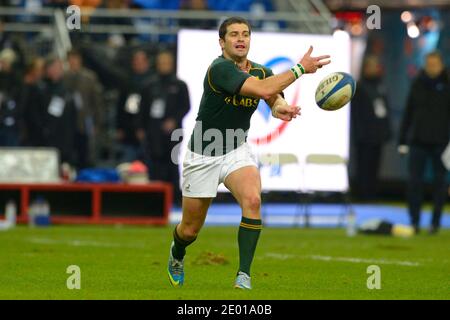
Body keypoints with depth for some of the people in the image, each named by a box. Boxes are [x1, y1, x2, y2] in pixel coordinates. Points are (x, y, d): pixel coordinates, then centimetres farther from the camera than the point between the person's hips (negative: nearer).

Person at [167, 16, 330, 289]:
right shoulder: (220, 69, -25)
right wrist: (300, 68, -33)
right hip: (203, 156, -4)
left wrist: (281, 108, -31)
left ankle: (244, 276, -22)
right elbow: (263, 89, -36)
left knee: (252, 200, -27)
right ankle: (176, 256, 46)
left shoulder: (261, 71, -2)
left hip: (237, 151, 4)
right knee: (190, 230, 9)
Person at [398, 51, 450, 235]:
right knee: (414, 181, -4)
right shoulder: (418, 85, 7)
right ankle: (414, 221, 2)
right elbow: (408, 114, 10)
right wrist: (403, 141, 6)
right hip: (418, 142, 2)